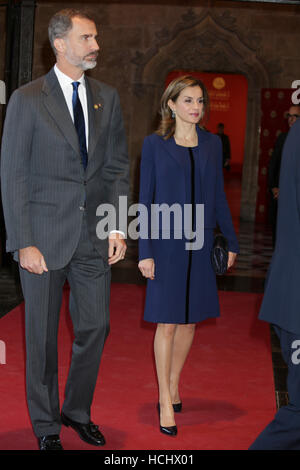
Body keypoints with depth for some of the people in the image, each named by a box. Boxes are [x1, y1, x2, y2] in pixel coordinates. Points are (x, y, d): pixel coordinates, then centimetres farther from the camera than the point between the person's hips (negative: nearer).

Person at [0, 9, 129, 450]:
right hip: (45, 234, -4)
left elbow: (117, 166, 11)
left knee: (95, 326, 10)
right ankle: (45, 426, 26)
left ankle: (78, 411, 32)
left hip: (95, 233, 4)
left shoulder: (107, 97, 9)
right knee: (43, 335, 8)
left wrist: (119, 225, 1)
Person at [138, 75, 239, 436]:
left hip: (200, 243, 4)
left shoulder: (212, 143, 8)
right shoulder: (155, 144, -1)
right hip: (167, 243, -3)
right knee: (167, 323, -1)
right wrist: (145, 251, -8)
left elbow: (218, 196, 12)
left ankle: (173, 384, 29)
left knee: (190, 320, 10)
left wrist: (231, 241, 11)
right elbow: (145, 199, -2)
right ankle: (166, 402, 8)